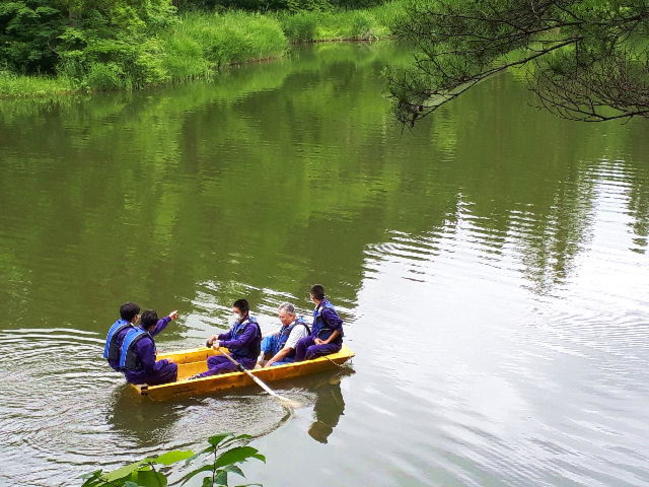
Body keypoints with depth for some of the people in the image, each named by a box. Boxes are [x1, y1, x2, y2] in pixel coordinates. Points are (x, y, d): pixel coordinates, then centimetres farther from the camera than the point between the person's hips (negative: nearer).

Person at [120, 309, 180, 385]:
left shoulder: (132, 331, 0)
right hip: (138, 377, -10)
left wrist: (168, 318, 33)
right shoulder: (146, 342, -28)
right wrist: (165, 362, -5)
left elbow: (155, 329, 21)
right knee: (173, 367, -3)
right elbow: (151, 368, -23)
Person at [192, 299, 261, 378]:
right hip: (235, 356, 10)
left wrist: (221, 343, -31)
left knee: (220, 368, -26)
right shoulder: (238, 323, 8)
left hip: (247, 361, -10)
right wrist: (219, 337, 0)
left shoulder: (252, 327, -20)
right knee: (211, 360, -1)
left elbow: (240, 342, -29)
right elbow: (230, 335, 21)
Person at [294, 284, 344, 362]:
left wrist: (327, 341, -21)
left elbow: (339, 329, -25)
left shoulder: (326, 310, -25)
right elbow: (314, 327, 11)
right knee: (301, 343, -8)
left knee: (311, 350, -28)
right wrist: (315, 338, -9)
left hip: (333, 343, -9)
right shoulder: (318, 308, 6)